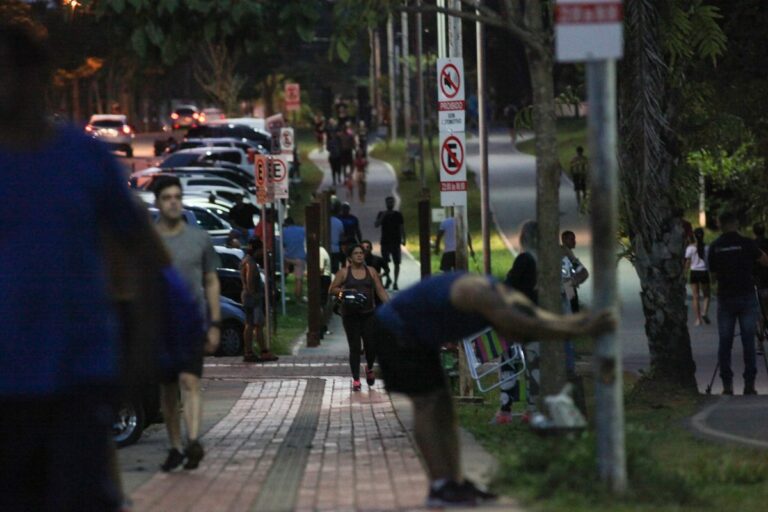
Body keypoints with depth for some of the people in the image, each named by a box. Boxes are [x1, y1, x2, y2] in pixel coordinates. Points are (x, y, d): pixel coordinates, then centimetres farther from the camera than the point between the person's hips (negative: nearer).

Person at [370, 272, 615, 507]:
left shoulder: (509, 301, -1)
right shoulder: (481, 295, -32)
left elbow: (555, 320, -4)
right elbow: (534, 328, -38)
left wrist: (594, 322, -19)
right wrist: (583, 331, -36)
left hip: (415, 336, 10)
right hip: (395, 331, -10)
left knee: (442, 404, 5)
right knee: (427, 402, -12)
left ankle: (455, 482, 5)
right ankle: (439, 487, -12)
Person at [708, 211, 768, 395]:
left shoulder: (714, 247, 3)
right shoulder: (746, 243, -5)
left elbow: (714, 275, 10)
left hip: (725, 298, 2)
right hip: (747, 297, -2)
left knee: (725, 342, 5)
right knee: (748, 342, 1)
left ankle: (727, 384, 1)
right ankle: (749, 383, -2)